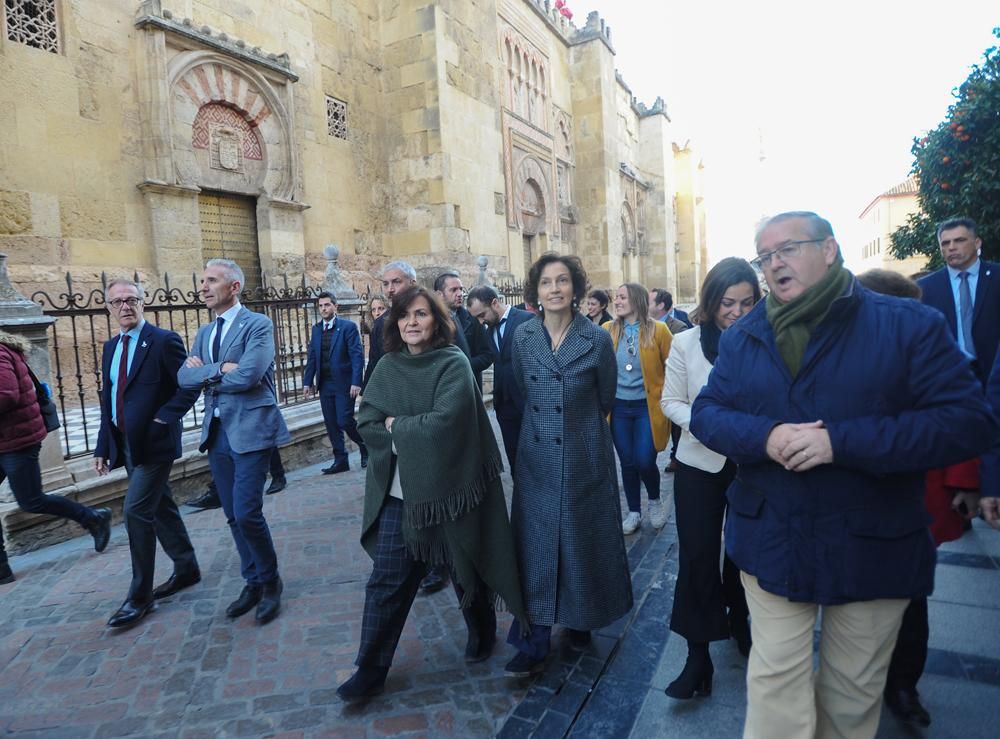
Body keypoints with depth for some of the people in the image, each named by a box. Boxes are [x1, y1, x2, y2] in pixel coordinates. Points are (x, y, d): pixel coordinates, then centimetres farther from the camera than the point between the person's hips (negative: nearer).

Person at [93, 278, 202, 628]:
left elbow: (191, 386, -12)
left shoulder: (164, 340, -10)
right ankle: (186, 569, 31)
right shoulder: (111, 347, 13)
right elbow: (107, 400, 15)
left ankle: (140, 596, 3)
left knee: (136, 511, -9)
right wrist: (103, 447, 12)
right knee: (160, 508, 16)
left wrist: (163, 419, -19)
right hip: (126, 444, 8)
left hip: (154, 442, -8)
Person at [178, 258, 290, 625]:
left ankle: (270, 581, 14)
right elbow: (184, 377, 2)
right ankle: (253, 582, 28)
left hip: (250, 429, -7)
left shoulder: (258, 324, -8)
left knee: (246, 513, -9)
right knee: (233, 516, 12)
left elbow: (248, 375, -21)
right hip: (216, 431, 7)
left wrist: (204, 373, -6)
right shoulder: (204, 332, 15)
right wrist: (219, 369, -15)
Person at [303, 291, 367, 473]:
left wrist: (356, 382, -17)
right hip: (324, 384, 6)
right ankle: (340, 460, 16)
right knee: (331, 425, 7)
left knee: (345, 421, -8)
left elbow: (357, 355, -10)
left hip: (343, 384, -5)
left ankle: (365, 448, 17)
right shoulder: (316, 329, 12)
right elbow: (312, 357, 12)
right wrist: (308, 381, 5)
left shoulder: (348, 326, -5)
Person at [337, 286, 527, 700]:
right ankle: (371, 669, 21)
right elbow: (366, 422, -1)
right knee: (386, 580, 7)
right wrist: (416, 435, -13)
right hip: (398, 491, 4)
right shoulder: (387, 367, 3)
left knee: (465, 568, 16)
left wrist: (397, 426, -11)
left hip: (448, 487, -3)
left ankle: (482, 628, 43)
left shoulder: (453, 364, -11)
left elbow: (447, 422, -23)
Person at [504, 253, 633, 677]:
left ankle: (581, 618, 34)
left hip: (584, 456, -2)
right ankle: (534, 643, 12)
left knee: (582, 540, 11)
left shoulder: (597, 340, -7)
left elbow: (606, 399, 5)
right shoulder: (522, 337, 0)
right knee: (536, 543, 4)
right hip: (537, 458, 2)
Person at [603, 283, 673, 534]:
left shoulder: (658, 330, -8)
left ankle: (655, 501, 28)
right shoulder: (607, 330, -1)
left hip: (648, 407, -2)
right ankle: (634, 512, 29)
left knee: (645, 462, -4)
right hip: (618, 407, 2)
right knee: (627, 463, 10)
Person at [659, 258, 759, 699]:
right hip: (700, 464, 0)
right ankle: (698, 654, 14)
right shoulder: (686, 343, -5)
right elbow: (670, 402, -3)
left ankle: (738, 622, 43)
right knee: (696, 556, 1)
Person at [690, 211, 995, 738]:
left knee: (854, 694, 19)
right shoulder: (742, 337, 3)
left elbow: (968, 420, -15)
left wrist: (840, 441, -25)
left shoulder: (908, 324, -8)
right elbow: (705, 412, 1)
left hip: (872, 549, -1)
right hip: (772, 543, 2)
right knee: (776, 688, 9)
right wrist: (764, 437, -20)